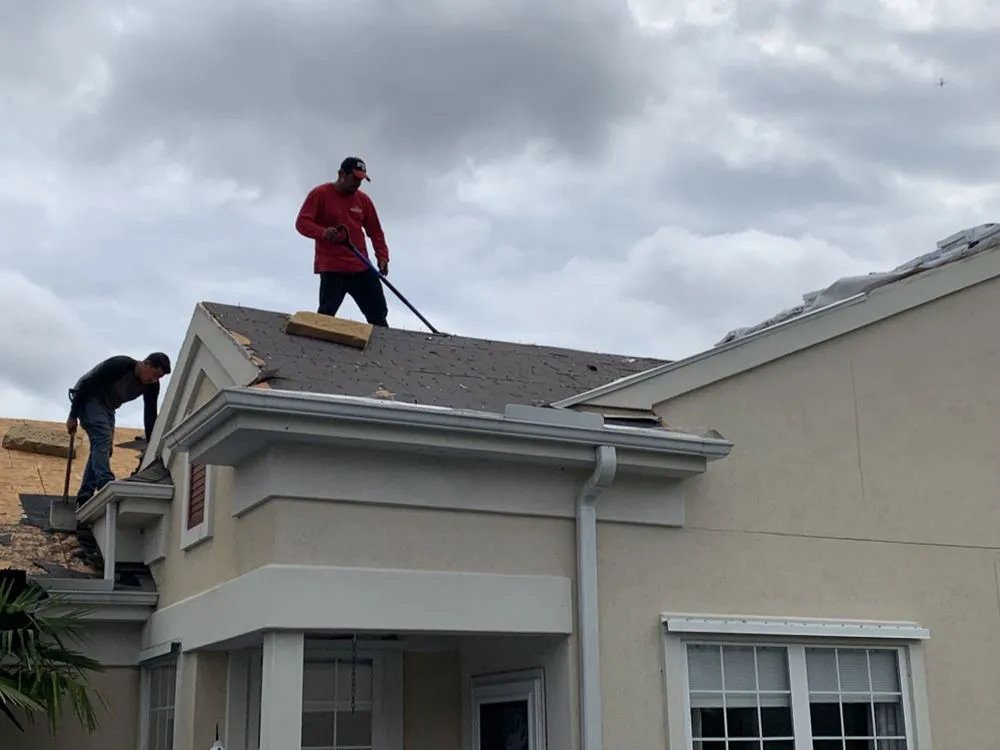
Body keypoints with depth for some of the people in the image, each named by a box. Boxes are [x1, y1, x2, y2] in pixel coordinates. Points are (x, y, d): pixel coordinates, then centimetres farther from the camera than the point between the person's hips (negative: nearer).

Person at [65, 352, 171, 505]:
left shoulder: (152, 385, -12)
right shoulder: (119, 365, -32)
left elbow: (150, 415, -8)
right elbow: (86, 385, -26)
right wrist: (73, 417, -22)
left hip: (106, 406, 8)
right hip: (87, 398, -8)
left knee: (102, 448, 0)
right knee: (103, 437, -26)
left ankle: (84, 496, 1)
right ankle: (106, 484, -38)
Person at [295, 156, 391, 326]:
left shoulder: (363, 199, 12)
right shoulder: (320, 194, -2)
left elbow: (375, 232, 15)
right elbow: (301, 222, -8)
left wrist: (382, 256, 0)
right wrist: (322, 232, -27)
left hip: (361, 267, 5)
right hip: (331, 267, -5)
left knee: (379, 313, 4)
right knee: (326, 314, -10)